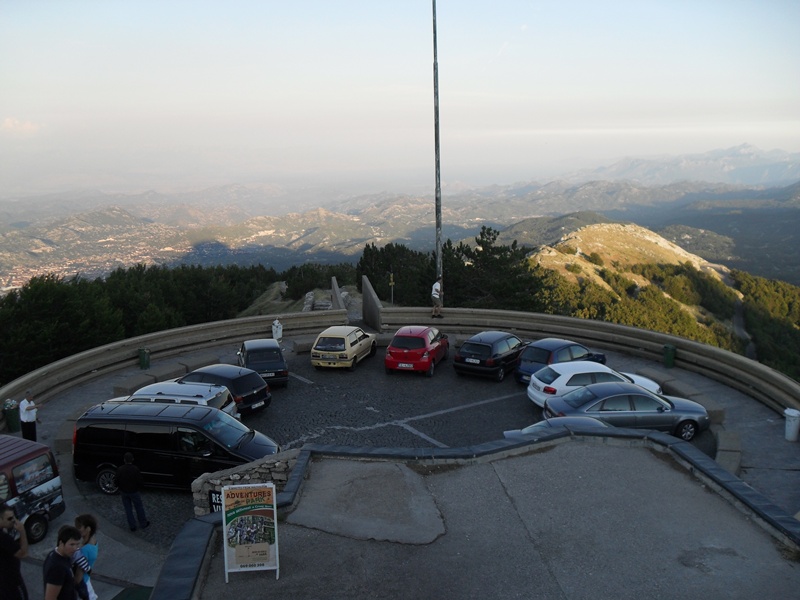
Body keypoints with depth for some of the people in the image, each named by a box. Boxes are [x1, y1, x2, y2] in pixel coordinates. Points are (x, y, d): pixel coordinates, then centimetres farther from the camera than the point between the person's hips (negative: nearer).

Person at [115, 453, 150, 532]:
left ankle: (132, 526, 26)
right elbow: (140, 481, -20)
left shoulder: (120, 469, -16)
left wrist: (121, 487, 11)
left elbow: (117, 481, -9)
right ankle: (143, 524, 29)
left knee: (128, 509, 17)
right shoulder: (135, 469, -24)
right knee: (139, 507, 16)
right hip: (134, 492, -2)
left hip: (123, 492, 2)